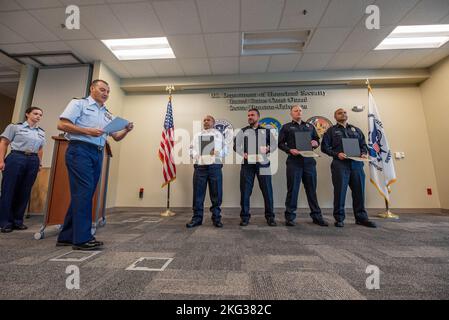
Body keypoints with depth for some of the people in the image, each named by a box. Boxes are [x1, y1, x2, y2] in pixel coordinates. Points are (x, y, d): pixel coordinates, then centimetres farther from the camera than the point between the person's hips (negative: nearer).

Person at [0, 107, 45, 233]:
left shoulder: (41, 132, 16)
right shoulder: (15, 127, 4)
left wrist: (40, 163, 11)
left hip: (33, 162, 4)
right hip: (16, 158, -3)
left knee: (25, 192, 5)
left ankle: (17, 221, 15)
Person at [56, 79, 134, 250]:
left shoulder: (107, 114, 21)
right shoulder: (79, 103, 6)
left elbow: (116, 137, 16)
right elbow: (62, 124, -5)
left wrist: (126, 130, -3)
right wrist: (88, 131, -13)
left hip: (97, 154, 6)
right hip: (80, 150, -6)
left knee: (82, 194, 7)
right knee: (84, 192, -12)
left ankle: (67, 236, 18)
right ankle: (82, 238, -7)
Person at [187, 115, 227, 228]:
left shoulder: (219, 134, 18)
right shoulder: (197, 135, 22)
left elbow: (225, 150, 11)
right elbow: (191, 149, 17)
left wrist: (217, 152, -8)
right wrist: (195, 155, -3)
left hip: (215, 166, -1)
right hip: (199, 167, 2)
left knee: (216, 194, 1)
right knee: (198, 194, 2)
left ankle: (216, 218, 12)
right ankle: (197, 218, 13)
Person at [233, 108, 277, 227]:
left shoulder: (266, 131, 15)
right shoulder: (243, 131, 12)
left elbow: (274, 144, 15)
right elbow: (236, 145, 4)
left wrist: (268, 149, -6)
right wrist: (243, 154, -12)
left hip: (263, 164, 1)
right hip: (247, 164, 0)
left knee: (267, 191, 2)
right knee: (245, 191, 2)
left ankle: (270, 216, 15)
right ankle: (245, 216, 14)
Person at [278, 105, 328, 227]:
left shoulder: (310, 126, 20)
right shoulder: (286, 127, 9)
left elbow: (317, 140, 23)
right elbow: (280, 143, 3)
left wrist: (316, 143, -1)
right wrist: (290, 150, -13)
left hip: (309, 160, 4)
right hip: (294, 161, -3)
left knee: (312, 189, 9)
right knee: (292, 189, 1)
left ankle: (316, 216, 21)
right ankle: (290, 217, 11)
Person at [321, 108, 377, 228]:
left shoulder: (356, 130, 22)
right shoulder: (331, 130, 9)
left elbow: (363, 144, 22)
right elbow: (325, 147, 0)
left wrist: (364, 153, 1)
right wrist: (337, 154, -13)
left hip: (356, 164, 4)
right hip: (340, 164, -4)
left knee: (359, 191, 7)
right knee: (340, 191, -2)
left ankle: (361, 217, 20)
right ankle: (339, 218, 9)